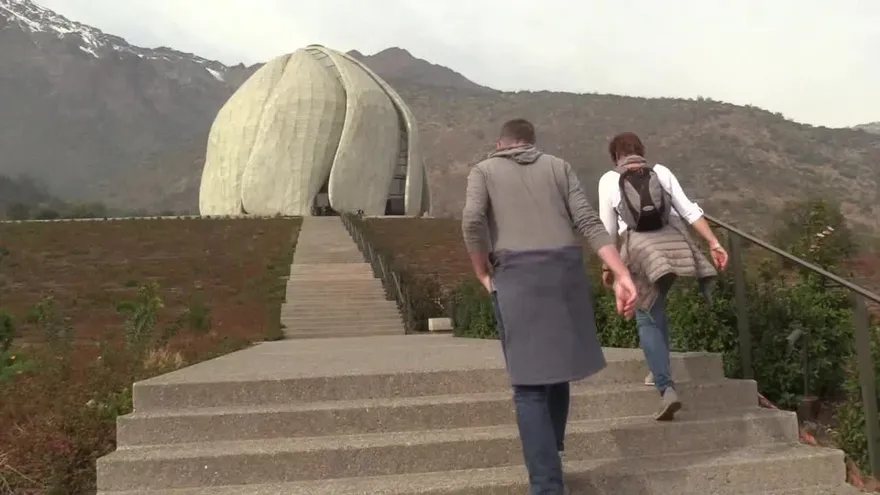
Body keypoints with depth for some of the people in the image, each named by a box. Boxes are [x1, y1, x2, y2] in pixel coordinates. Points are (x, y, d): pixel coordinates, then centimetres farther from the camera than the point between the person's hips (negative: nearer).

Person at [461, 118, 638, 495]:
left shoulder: (483, 170, 13)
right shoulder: (559, 167, 19)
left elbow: (472, 220, -7)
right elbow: (588, 221, 5)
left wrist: (483, 274, 4)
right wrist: (622, 275, -1)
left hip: (517, 274, -3)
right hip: (566, 270, 3)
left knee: (530, 387, -1)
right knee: (556, 366, 20)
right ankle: (551, 456, 32)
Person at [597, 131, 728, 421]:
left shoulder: (609, 180, 3)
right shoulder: (661, 172, 9)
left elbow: (609, 229, 4)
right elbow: (689, 211, 3)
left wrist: (608, 266, 13)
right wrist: (714, 243, 4)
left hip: (639, 247, -3)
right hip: (672, 243, 3)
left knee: (647, 318, 4)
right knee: (656, 307, 25)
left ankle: (667, 388, -11)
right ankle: (659, 372, 33)